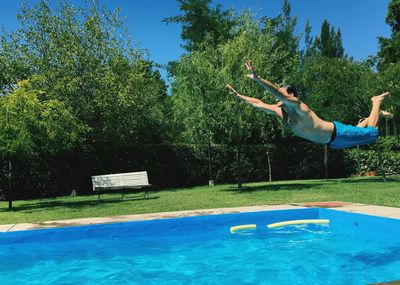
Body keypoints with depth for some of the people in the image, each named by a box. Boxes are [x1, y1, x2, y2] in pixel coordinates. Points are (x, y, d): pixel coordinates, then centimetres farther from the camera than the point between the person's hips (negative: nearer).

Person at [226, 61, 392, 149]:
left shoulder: (297, 107, -32)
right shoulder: (280, 112, -10)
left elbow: (278, 93, -48)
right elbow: (258, 103, -7)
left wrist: (257, 79, -56)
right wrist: (238, 95, -12)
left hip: (337, 133, -7)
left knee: (371, 132, 9)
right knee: (359, 132, 29)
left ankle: (376, 102, 30)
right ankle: (376, 114, 48)